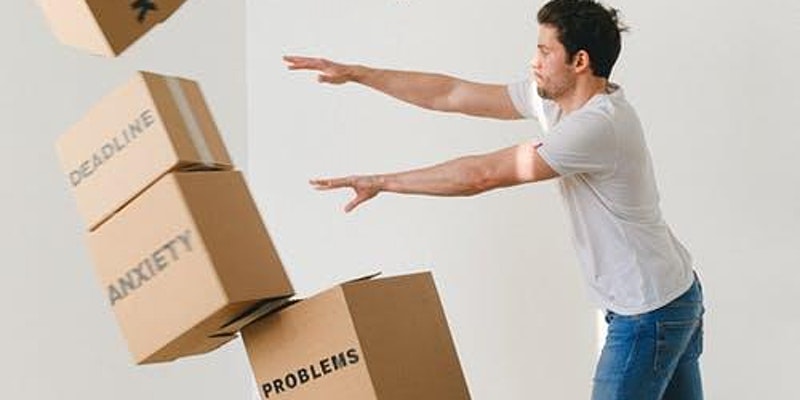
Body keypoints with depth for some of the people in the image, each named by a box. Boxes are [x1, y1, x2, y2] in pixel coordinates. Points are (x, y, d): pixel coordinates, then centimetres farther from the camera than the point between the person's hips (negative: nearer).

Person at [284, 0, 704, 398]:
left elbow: (481, 175, -26)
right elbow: (452, 95, 3)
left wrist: (381, 182, -18)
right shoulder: (552, 98, 1)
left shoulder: (598, 125, -28)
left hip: (650, 312, -9)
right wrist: (354, 73, 1)